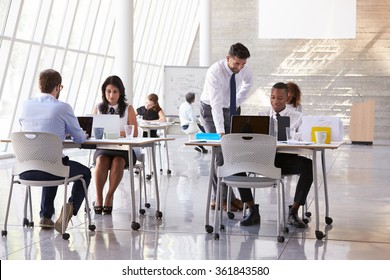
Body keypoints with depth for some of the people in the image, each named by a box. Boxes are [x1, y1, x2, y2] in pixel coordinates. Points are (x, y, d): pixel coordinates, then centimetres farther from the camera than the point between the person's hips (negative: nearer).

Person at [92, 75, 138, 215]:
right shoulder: (98, 108, 12)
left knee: (117, 162, -34)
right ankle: (98, 197, -23)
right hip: (103, 147, 1)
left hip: (123, 148, -1)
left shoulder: (128, 108, 5)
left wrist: (119, 133, -18)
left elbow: (134, 133, -1)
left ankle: (109, 196, -21)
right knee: (101, 161, -32)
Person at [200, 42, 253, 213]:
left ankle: (219, 197, 7)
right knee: (220, 152, -13)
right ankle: (223, 197, -10)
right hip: (211, 109, -6)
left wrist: (237, 103, 5)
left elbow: (247, 83, 13)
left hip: (230, 109, 6)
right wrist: (221, 131, -45)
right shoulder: (215, 72, -31)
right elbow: (216, 104, -38)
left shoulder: (245, 70, -13)